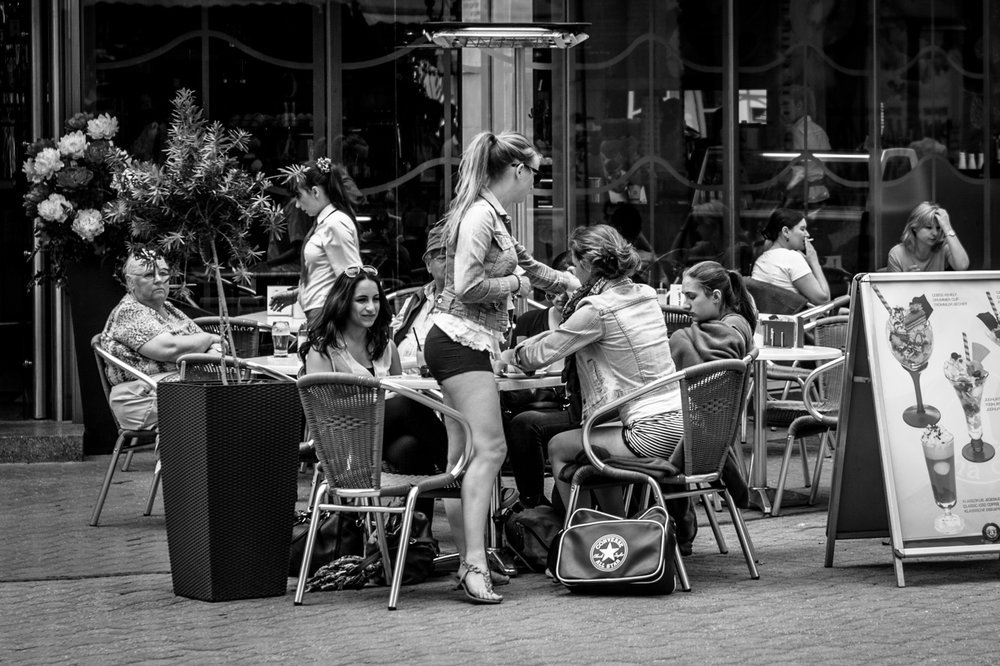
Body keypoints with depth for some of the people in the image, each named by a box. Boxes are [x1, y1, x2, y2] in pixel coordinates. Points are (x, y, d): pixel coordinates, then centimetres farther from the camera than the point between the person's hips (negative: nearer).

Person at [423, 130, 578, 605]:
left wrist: (573, 283, 42)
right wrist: (516, 285, -7)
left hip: (466, 344, 10)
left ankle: (470, 564, 10)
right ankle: (475, 564, -22)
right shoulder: (480, 215, -14)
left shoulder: (494, 216, 17)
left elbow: (522, 262, 35)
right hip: (460, 340, -10)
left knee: (464, 456, 8)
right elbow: (467, 286, -22)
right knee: (489, 448, -16)